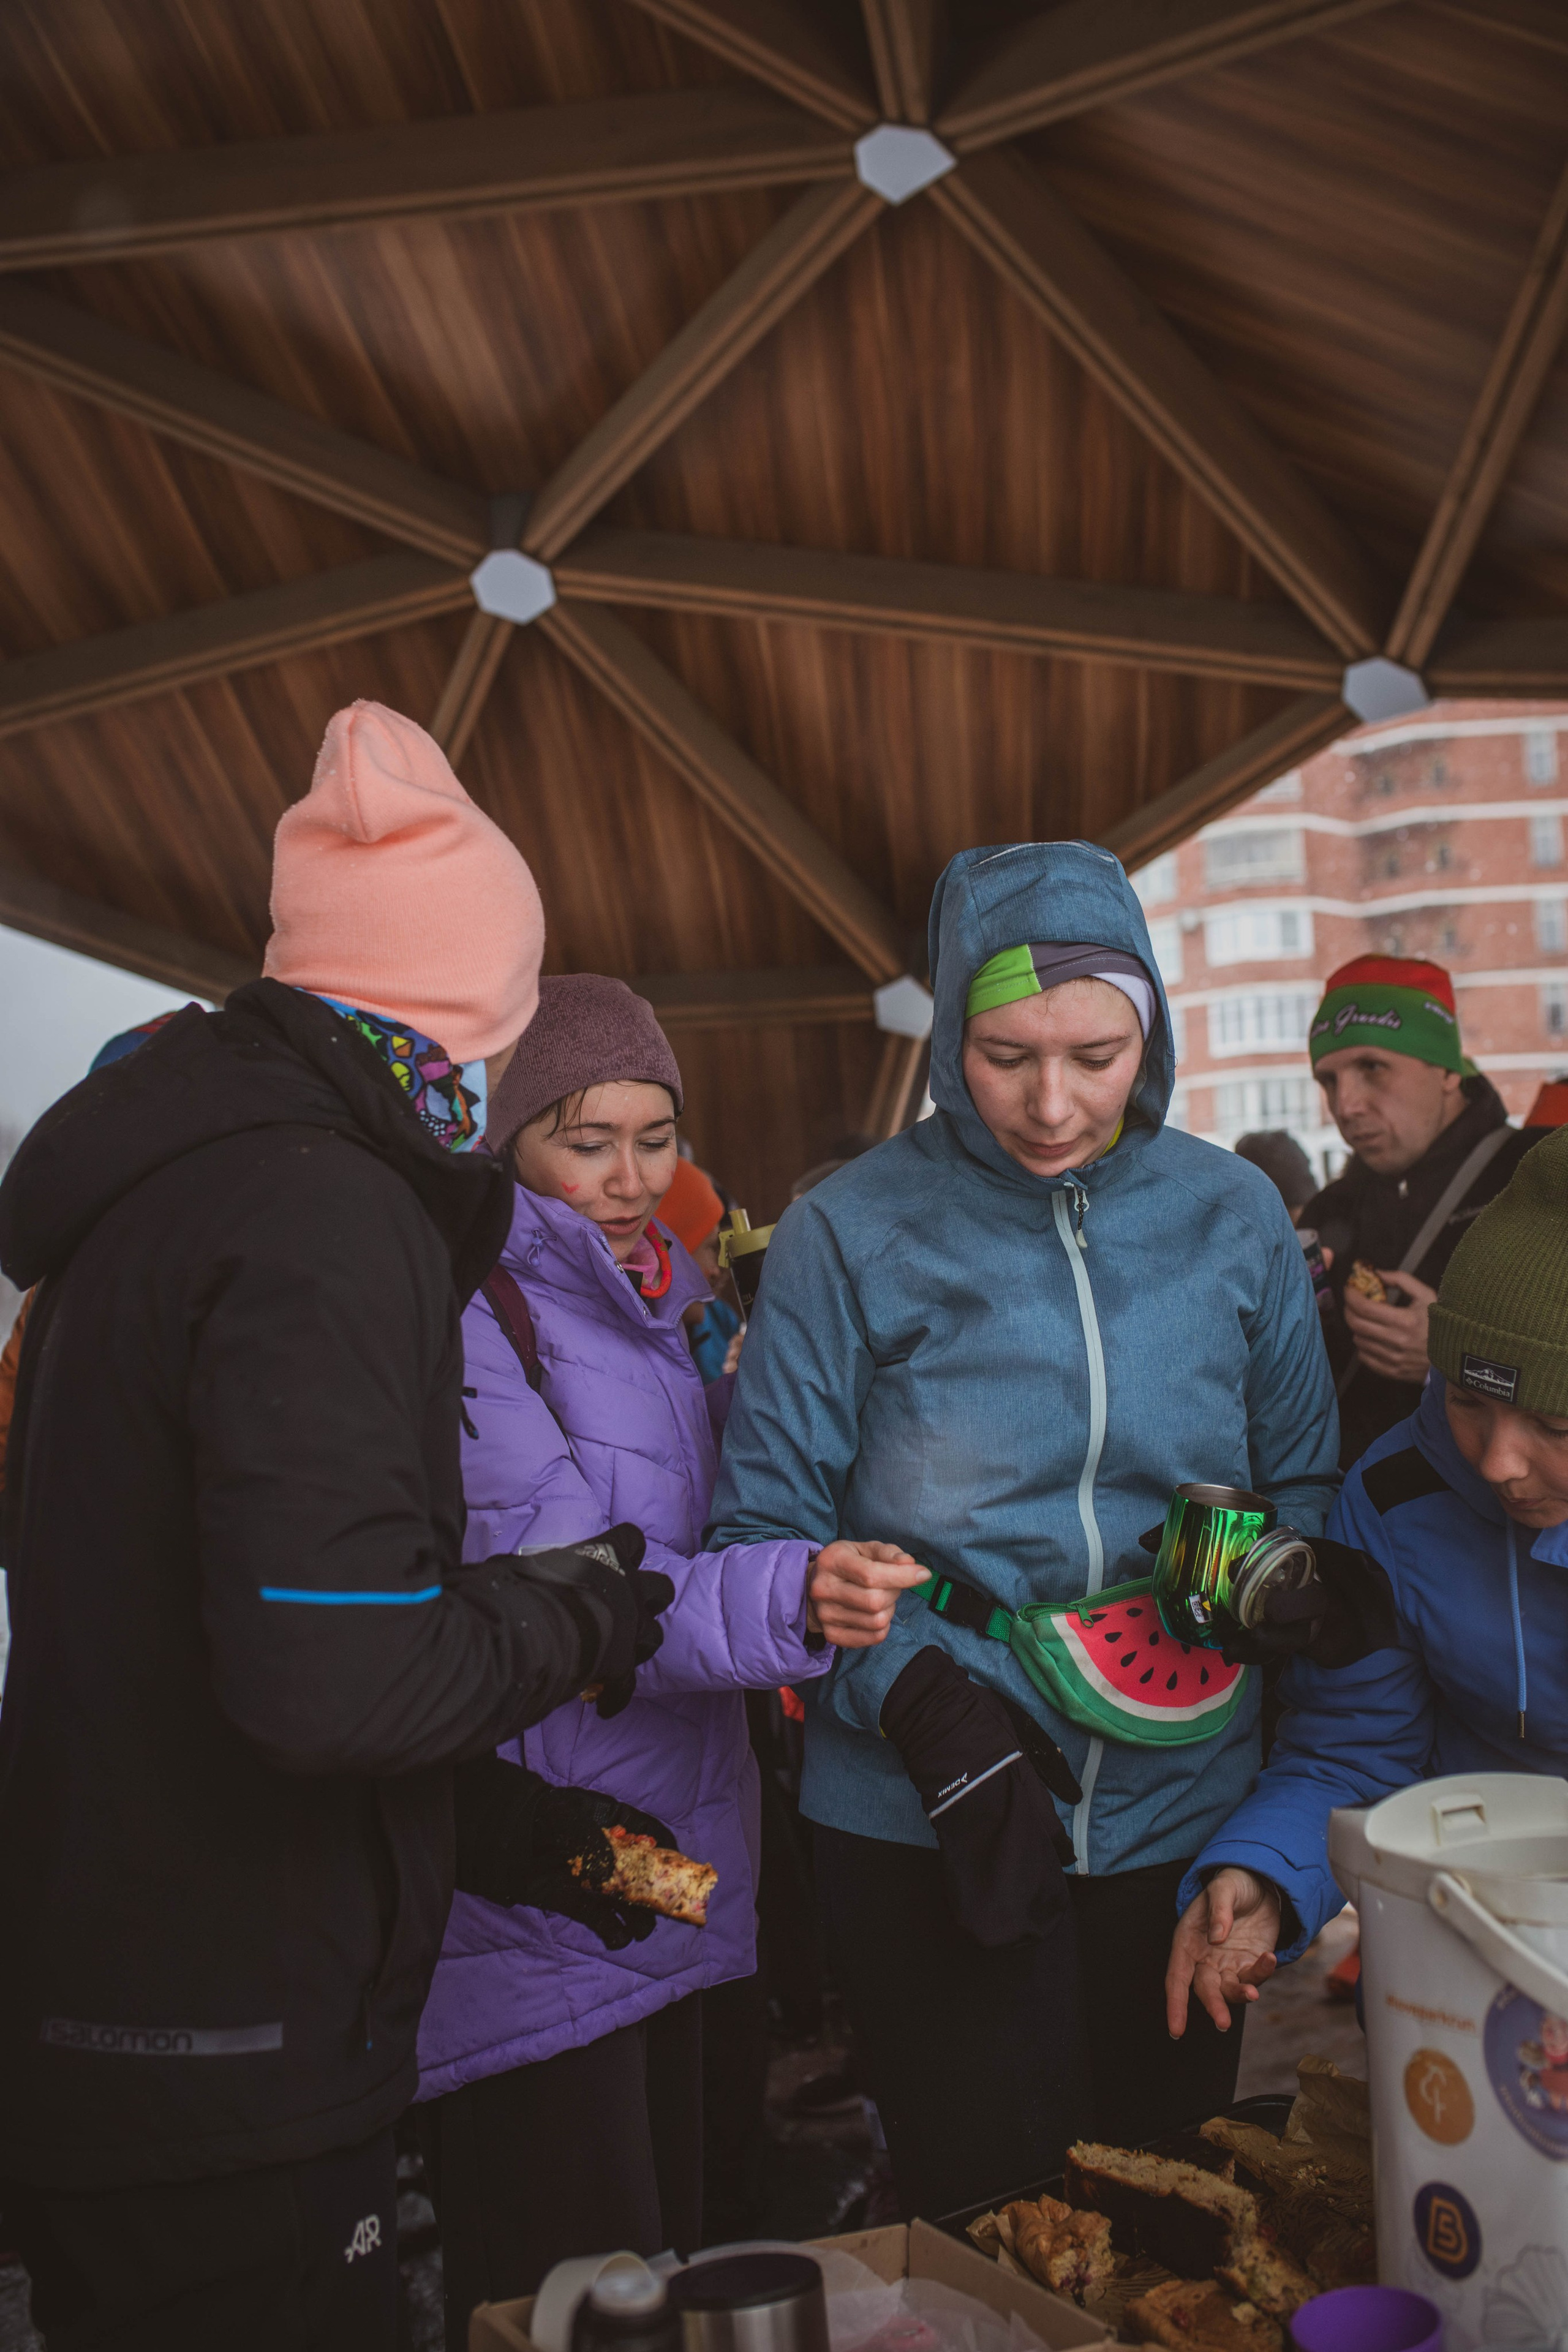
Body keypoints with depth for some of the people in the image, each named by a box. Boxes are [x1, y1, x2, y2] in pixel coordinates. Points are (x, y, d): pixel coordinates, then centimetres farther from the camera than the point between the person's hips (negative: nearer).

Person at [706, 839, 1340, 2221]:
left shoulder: (1235, 1215, 1)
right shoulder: (851, 1234, -9)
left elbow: (1306, 1483, 8)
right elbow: (765, 1529, -10)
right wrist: (915, 1692, -21)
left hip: (1187, 1816, 3)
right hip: (929, 1832, -3)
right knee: (991, 2215, 11)